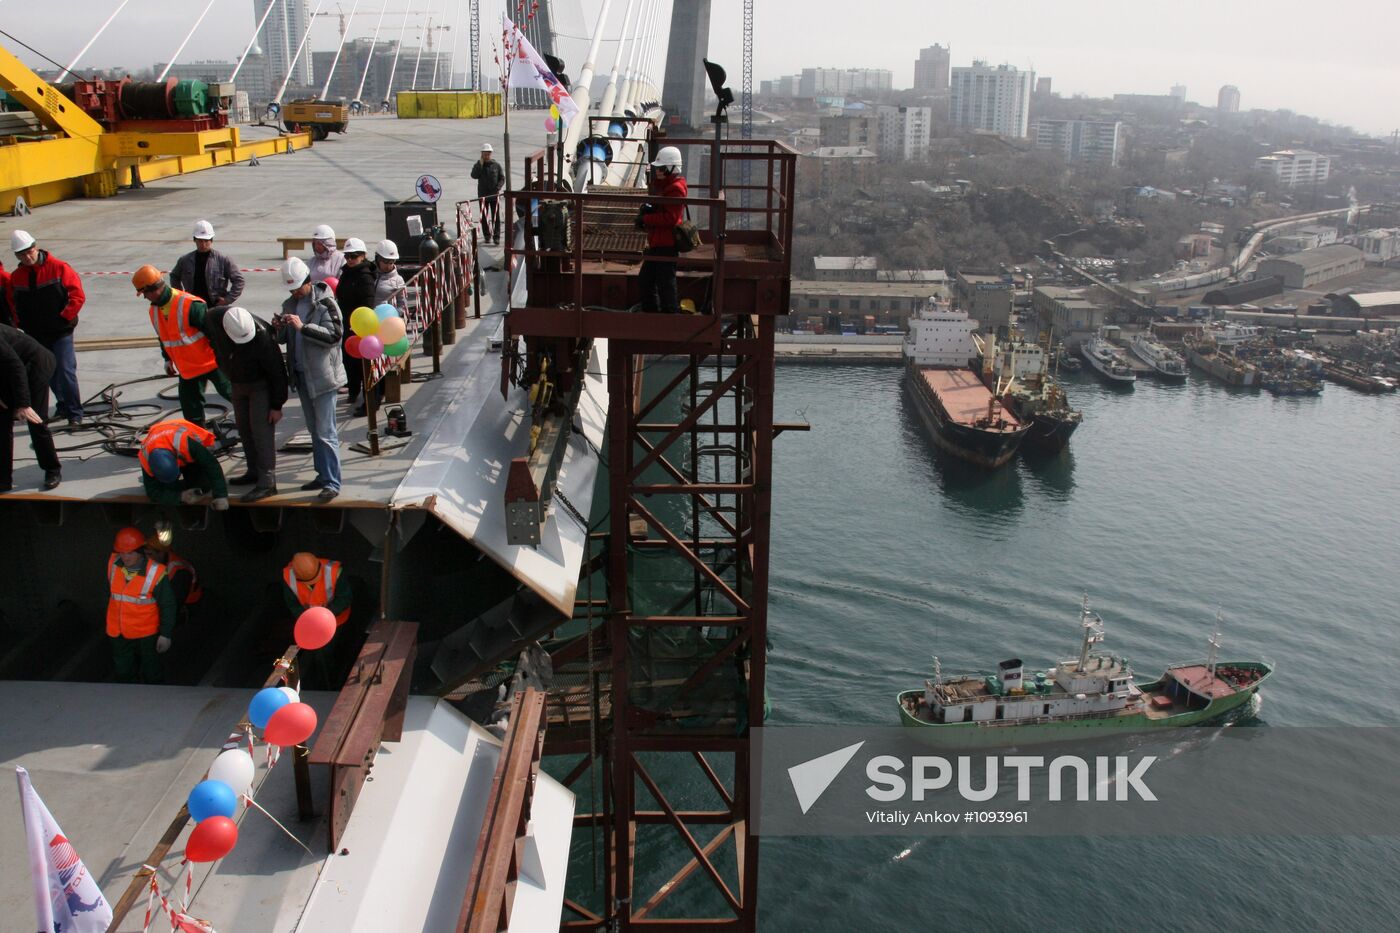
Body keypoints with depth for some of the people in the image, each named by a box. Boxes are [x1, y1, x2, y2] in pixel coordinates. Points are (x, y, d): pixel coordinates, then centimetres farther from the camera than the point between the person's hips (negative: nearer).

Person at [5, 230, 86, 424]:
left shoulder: (59, 268, -8)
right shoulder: (16, 277, 5)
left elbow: (77, 295, -10)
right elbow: (12, 303, 19)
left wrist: (64, 317, -13)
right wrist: (20, 323, 8)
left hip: (61, 332, -5)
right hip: (35, 334, 5)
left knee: (65, 371, -10)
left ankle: (75, 413, -4)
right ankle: (63, 405, 27)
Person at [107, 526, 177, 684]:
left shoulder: (155, 573, -23)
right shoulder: (114, 564, -9)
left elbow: (167, 606, -14)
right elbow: (110, 592, 10)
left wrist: (165, 635, -12)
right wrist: (111, 617, 19)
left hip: (146, 635, -4)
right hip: (118, 634, 4)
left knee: (151, 674, 14)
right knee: (124, 673, 18)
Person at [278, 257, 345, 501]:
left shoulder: (325, 303, -11)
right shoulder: (290, 304, 10)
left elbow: (334, 335, -20)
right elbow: (285, 337, 16)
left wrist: (303, 327, -26)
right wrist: (278, 328, -7)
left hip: (322, 375, -7)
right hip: (301, 375, 7)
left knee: (325, 432, -7)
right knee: (314, 430, 14)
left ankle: (332, 482, -3)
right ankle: (323, 475, 24)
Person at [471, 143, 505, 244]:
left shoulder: (496, 165, 3)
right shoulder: (478, 165, 4)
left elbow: (502, 178, 4)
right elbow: (474, 175, -13)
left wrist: (498, 188, -12)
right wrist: (480, 164, -16)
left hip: (494, 194, -1)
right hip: (483, 195, 1)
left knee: (496, 217, -2)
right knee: (484, 217, 6)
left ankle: (496, 237, 0)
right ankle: (487, 236, 15)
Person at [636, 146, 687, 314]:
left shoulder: (676, 188, -17)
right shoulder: (660, 184, 15)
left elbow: (670, 218, -25)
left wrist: (645, 219, -19)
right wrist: (646, 209, -1)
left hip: (667, 245, -11)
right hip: (656, 242, 11)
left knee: (665, 283, -7)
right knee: (646, 279, 19)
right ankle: (650, 311, 31)